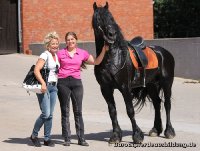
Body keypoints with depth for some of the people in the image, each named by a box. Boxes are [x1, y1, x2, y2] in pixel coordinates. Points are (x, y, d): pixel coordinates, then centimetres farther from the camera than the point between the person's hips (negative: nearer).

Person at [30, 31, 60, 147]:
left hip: (53, 86, 7)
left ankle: (47, 138, 13)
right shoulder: (45, 55, -8)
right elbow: (36, 70, -19)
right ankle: (34, 135, 5)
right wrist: (43, 83, -28)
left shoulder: (57, 56, 14)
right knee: (46, 113, -12)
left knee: (50, 114, 7)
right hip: (44, 87, -7)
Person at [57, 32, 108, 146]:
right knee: (65, 112, 3)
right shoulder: (60, 53, 3)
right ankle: (67, 139, 9)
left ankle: (81, 139, 6)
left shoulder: (82, 53, 7)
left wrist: (104, 50, 0)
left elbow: (96, 62, 9)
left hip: (76, 82, 1)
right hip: (63, 82, -1)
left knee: (78, 112, 2)